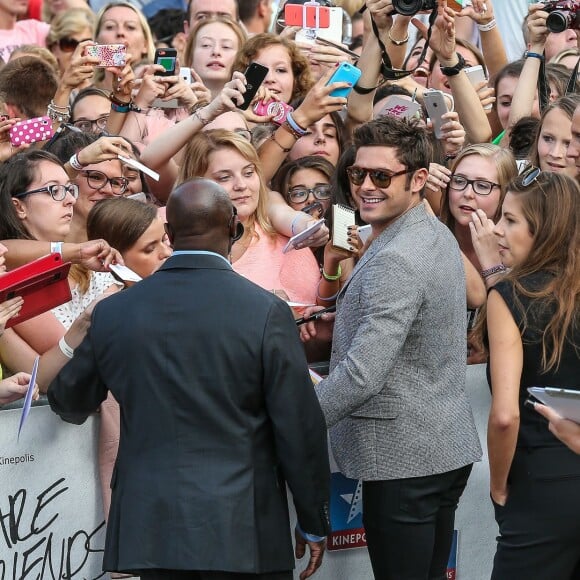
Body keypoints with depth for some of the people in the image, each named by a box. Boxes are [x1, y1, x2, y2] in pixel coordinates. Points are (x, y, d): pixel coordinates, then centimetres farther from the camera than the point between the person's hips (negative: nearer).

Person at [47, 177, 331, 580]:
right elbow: (300, 429, -6)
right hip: (243, 532, -3)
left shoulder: (113, 313, 2)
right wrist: (315, 526, 5)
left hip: (150, 529, 3)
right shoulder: (266, 312, -9)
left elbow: (70, 403, 17)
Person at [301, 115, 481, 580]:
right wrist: (340, 321, 12)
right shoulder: (438, 236, 9)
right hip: (449, 448, 10)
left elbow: (362, 376, -28)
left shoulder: (395, 260, -22)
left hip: (402, 462, -10)